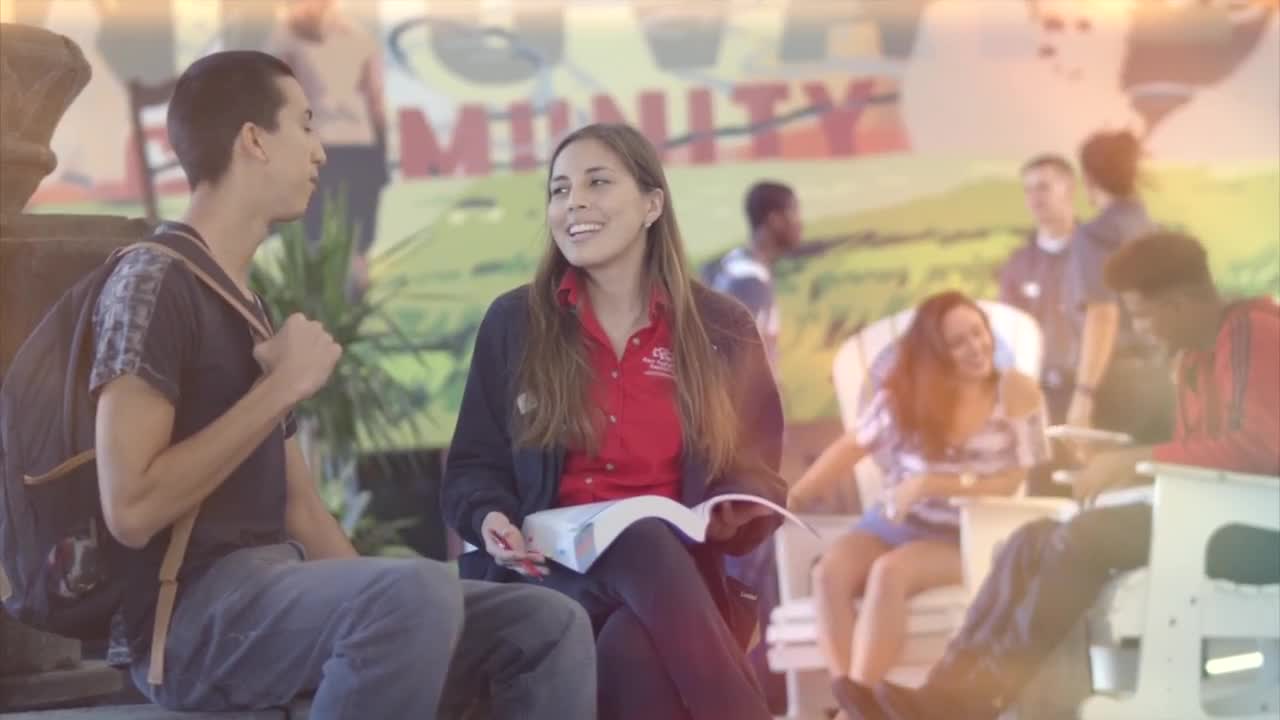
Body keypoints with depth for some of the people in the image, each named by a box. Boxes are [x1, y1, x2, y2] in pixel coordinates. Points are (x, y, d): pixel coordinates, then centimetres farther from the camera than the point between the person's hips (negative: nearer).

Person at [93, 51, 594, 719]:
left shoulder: (246, 301, 20)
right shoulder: (153, 281, -8)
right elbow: (131, 509, -18)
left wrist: (382, 606, 3)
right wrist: (282, 387, -12)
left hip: (276, 590, 9)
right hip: (191, 614, -8)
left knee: (549, 625, -6)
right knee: (418, 590, -35)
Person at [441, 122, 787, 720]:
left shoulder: (723, 330, 9)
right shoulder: (512, 323, 10)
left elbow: (756, 476, 12)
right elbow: (473, 467, 11)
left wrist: (735, 514, -12)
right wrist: (491, 518, -12)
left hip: (680, 579, 0)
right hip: (550, 572, 0)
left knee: (632, 646, -37)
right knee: (643, 541, -36)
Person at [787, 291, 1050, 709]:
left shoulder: (1016, 393, -7)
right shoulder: (905, 392, 1)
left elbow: (1012, 481, -9)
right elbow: (851, 447, 7)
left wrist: (930, 485, -18)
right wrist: (796, 495, -4)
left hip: (967, 535, -4)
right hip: (897, 522, 4)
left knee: (890, 572, -33)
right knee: (830, 572, -26)